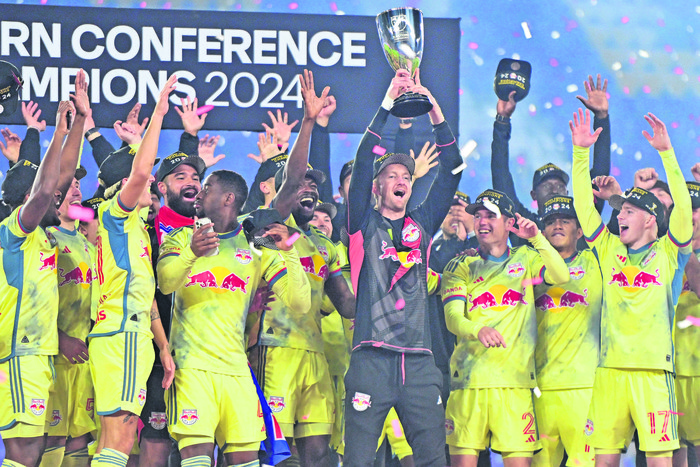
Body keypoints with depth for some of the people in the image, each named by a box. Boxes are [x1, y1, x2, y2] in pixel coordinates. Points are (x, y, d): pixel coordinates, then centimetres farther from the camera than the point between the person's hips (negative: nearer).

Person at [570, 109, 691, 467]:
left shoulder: (667, 253, 7)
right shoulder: (609, 251, 16)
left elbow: (683, 207, -5)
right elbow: (584, 206, 12)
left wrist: (666, 152, -13)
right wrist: (580, 152, 4)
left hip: (652, 369, -3)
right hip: (610, 369, 3)